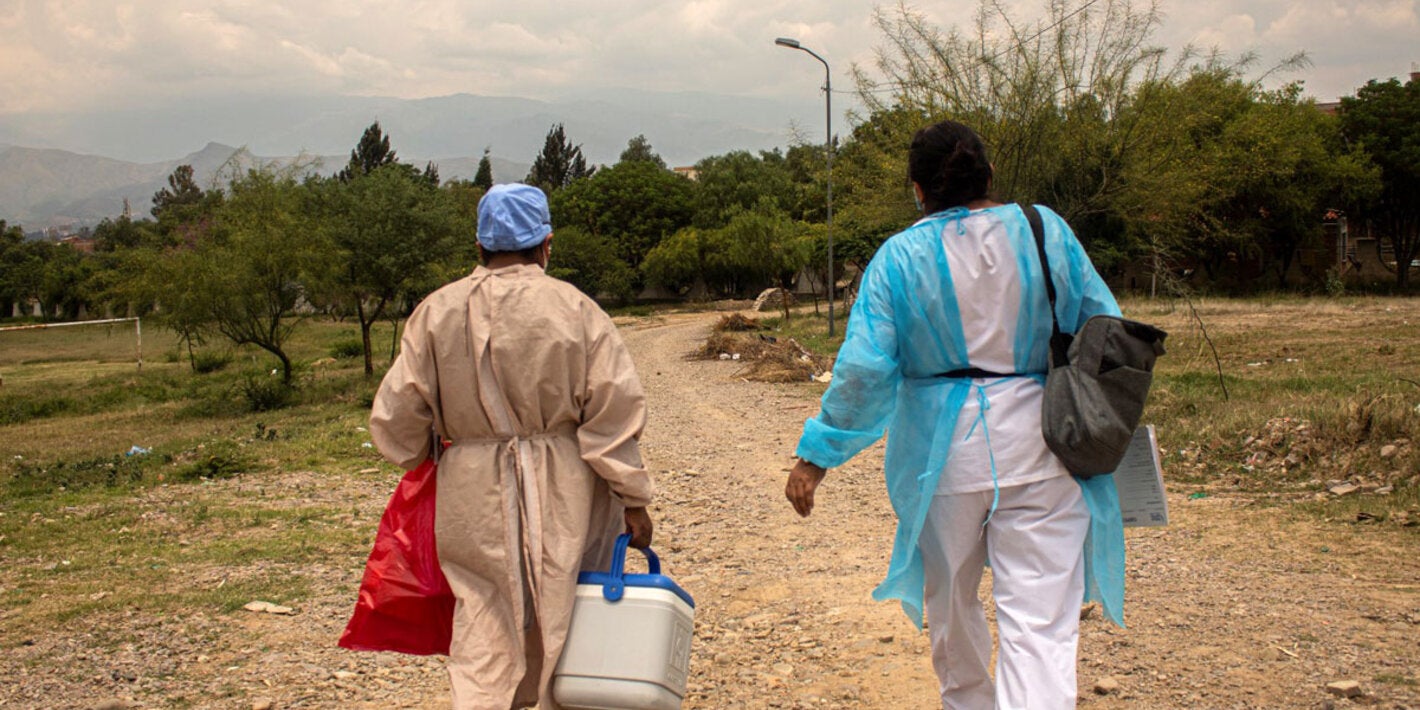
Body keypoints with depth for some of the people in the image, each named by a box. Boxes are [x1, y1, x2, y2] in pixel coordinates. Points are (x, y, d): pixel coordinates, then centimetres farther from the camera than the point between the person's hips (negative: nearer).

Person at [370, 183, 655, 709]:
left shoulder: (436, 313, 0)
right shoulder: (574, 309, -6)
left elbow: (394, 419, 2)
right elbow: (614, 415, -9)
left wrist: (423, 463, 22)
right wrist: (633, 502, -3)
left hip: (474, 498, 1)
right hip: (564, 494, -1)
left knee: (482, 635, 7)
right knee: (568, 626, 15)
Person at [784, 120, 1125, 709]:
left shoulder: (900, 257, -6)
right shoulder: (1047, 231, 0)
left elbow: (863, 369, -11)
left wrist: (818, 453, -2)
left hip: (946, 452, 0)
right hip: (1039, 451, 0)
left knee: (951, 601, 23)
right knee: (1040, 617, -2)